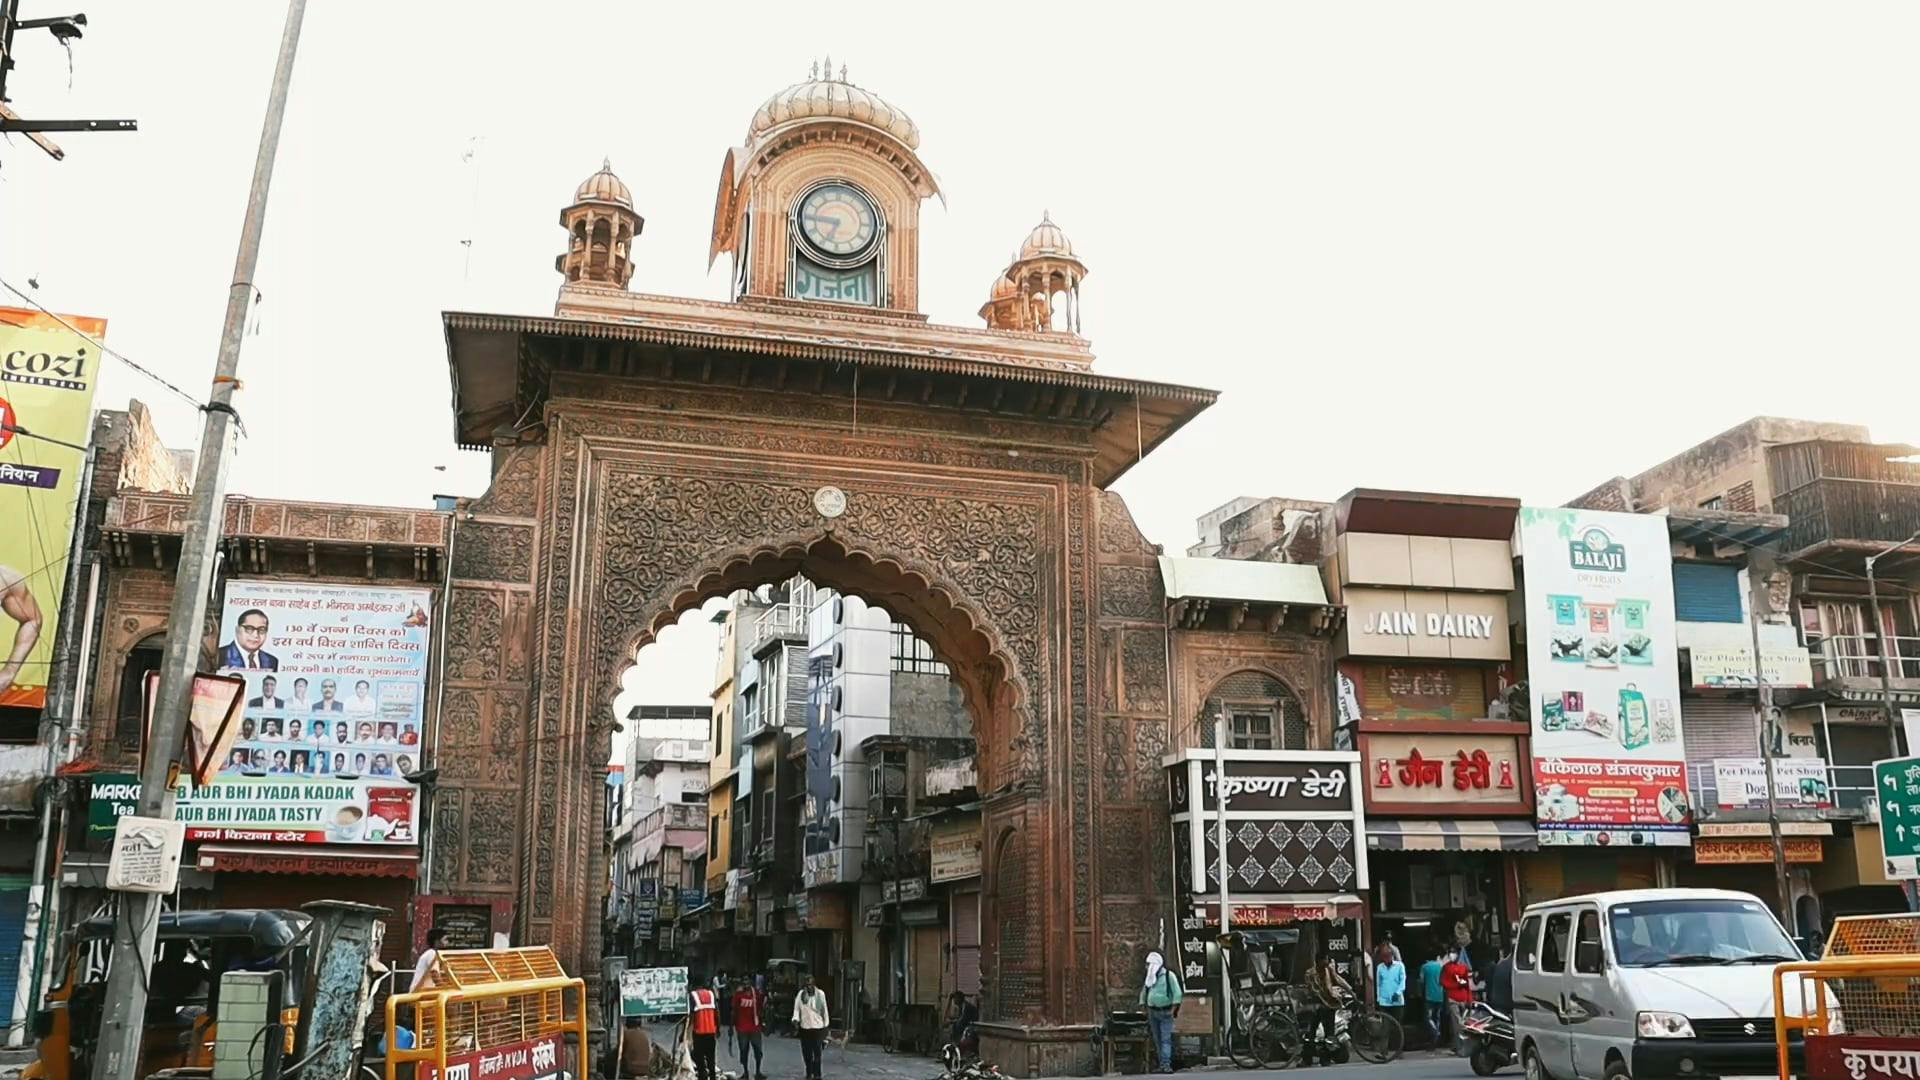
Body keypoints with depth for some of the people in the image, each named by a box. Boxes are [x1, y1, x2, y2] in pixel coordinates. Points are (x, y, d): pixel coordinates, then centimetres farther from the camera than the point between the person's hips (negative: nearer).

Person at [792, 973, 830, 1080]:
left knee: (817, 1053, -3)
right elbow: (797, 1008, -5)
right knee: (806, 1053, 9)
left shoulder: (820, 994, -3)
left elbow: (824, 1010, 4)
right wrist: (795, 1020, -22)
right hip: (804, 1027, 2)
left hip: (817, 1027, -2)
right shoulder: (800, 994, -2)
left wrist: (826, 1025, 7)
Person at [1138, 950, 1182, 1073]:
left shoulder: (1169, 975, -5)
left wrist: (1172, 1010, -13)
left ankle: (1166, 1064, -18)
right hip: (1152, 1012, 6)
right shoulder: (1150, 977, 13)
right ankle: (1161, 1064, 9)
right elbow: (1144, 993, 22)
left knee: (1166, 1039, -12)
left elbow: (1177, 994, -8)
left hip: (1165, 1012, -6)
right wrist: (1144, 1007, 12)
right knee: (1157, 1040, 5)